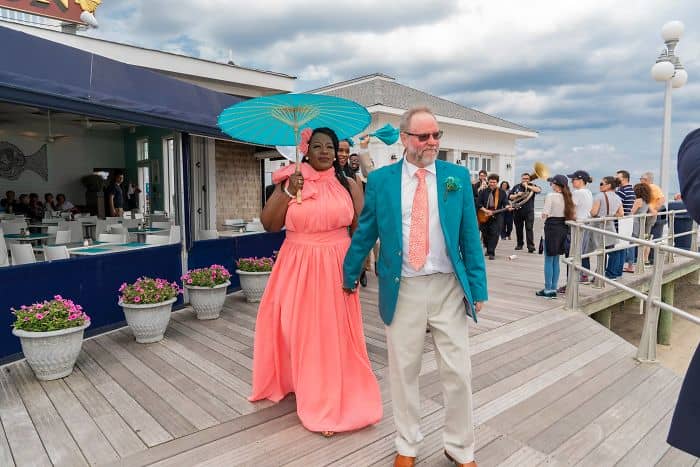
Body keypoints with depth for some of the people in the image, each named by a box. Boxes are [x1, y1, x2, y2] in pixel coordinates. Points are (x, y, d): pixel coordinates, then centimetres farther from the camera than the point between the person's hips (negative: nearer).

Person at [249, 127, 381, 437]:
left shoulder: (348, 185, 4)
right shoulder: (289, 181, 2)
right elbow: (269, 225, -4)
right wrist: (288, 193, -15)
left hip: (336, 268, 0)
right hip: (297, 268, 1)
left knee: (335, 335, 5)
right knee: (301, 331, 9)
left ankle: (332, 402, 23)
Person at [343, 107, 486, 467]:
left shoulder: (457, 176, 2)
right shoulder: (380, 179, -1)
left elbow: (470, 236, 3)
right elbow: (365, 233, 8)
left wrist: (477, 287, 0)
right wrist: (350, 274, 15)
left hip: (448, 287, 1)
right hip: (402, 288, 0)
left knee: (458, 372, 9)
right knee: (403, 372, 13)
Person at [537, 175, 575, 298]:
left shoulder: (551, 196, -12)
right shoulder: (567, 197, 7)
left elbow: (544, 214, -16)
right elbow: (573, 215, 9)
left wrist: (545, 216, 4)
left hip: (552, 227, -7)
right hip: (563, 228, 7)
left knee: (549, 260, 1)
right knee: (556, 260, 14)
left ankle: (548, 290, 4)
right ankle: (554, 289, 18)